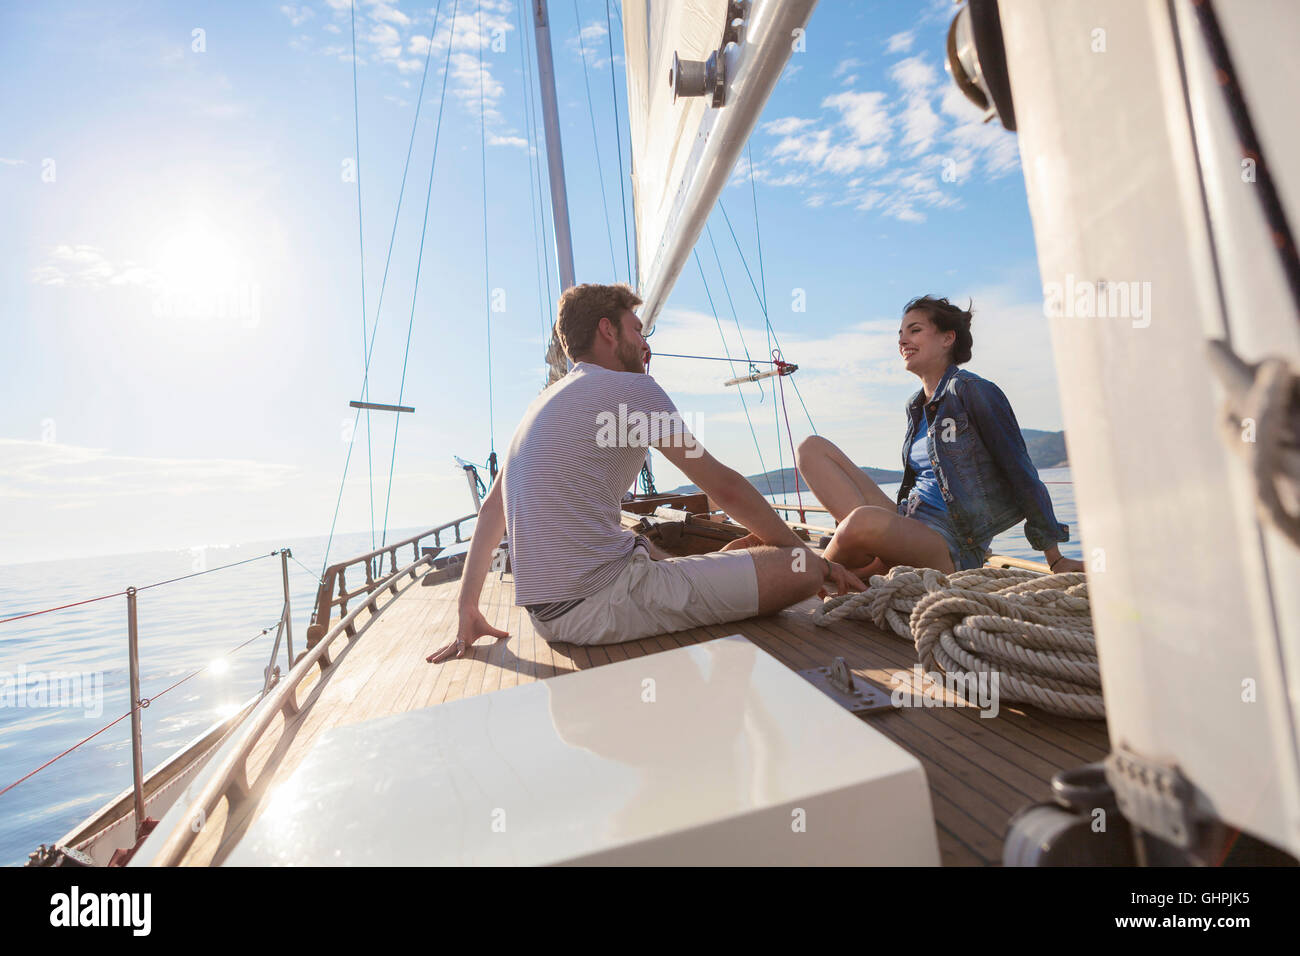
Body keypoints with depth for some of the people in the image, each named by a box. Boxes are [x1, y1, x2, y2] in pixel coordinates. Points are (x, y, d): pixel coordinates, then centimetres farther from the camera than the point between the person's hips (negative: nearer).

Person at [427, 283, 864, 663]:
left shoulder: (544, 402, 19)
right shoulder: (631, 387, -5)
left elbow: (491, 509, 19)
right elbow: (724, 487, -4)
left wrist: (468, 612, 25)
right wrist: (811, 555, 8)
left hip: (549, 614, 10)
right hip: (602, 607, -9)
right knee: (803, 571, -11)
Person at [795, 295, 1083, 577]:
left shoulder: (973, 391, -6)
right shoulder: (915, 406, 16)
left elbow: (1020, 471, -5)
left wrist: (1056, 560, -2)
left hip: (950, 546, -8)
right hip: (905, 523, 8)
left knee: (864, 522, -41)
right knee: (812, 447, -3)